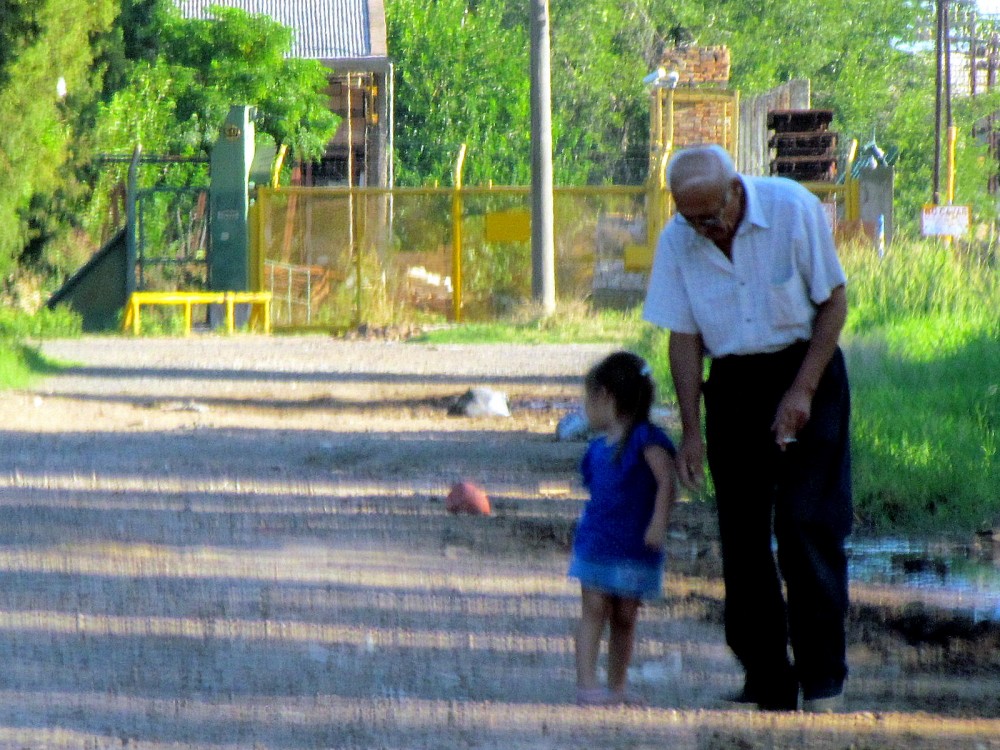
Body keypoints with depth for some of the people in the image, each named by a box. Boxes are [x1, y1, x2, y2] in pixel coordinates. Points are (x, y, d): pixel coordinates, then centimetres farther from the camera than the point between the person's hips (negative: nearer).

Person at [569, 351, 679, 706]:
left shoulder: (646, 439, -9)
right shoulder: (599, 447, 10)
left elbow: (667, 481, -17)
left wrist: (658, 524, -25)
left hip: (635, 548, -4)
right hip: (596, 541, 4)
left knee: (625, 616, 5)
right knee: (594, 608, -4)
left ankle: (618, 685, 13)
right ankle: (586, 683, -9)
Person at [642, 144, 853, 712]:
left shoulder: (793, 209, -15)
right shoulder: (678, 240, -6)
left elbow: (834, 300, -7)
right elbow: (684, 337, 0)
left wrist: (802, 393, -13)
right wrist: (691, 429, -7)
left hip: (804, 369, -3)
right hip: (732, 384, 3)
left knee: (808, 525, -13)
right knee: (742, 536, 0)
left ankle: (824, 681, -11)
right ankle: (768, 686, 6)